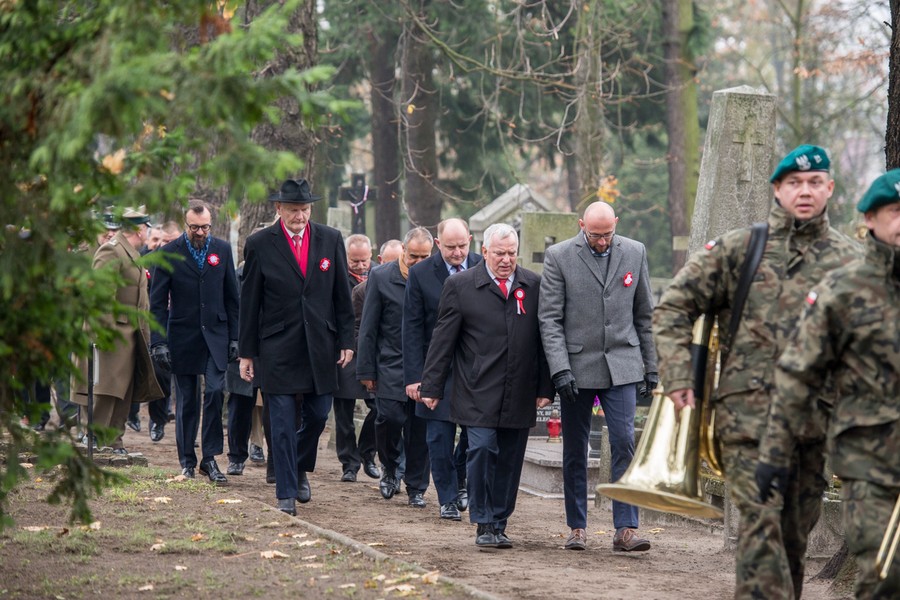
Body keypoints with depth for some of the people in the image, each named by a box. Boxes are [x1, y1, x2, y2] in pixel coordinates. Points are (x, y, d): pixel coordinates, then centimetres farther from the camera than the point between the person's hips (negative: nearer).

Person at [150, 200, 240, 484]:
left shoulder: (222, 249, 5)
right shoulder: (169, 253, -2)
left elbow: (231, 296, 9)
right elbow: (158, 302, -2)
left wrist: (234, 337, 4)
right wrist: (159, 342, -9)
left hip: (215, 335, 1)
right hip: (183, 337, -1)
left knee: (215, 392, -12)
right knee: (186, 401, 4)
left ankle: (210, 458, -4)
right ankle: (187, 462, 14)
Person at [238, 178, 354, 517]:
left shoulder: (330, 240, 3)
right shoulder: (259, 245, -4)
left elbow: (342, 295, 8)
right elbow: (250, 302, 0)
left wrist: (346, 341, 5)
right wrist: (247, 352, 0)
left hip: (320, 346, 3)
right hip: (277, 349, -3)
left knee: (318, 415, 8)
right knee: (282, 423, -2)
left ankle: (300, 468, 35)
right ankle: (287, 494, 4)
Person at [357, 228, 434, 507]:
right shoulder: (381, 277, 0)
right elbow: (368, 329, 1)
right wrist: (366, 370, -2)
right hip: (391, 365, -1)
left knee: (420, 427, 2)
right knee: (389, 417, -11)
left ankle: (416, 487, 14)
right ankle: (389, 468, 17)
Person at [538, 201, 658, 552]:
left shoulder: (634, 253, 5)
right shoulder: (559, 256, -4)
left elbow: (645, 314, 11)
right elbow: (549, 318, -6)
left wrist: (651, 366, 9)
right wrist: (560, 369, -15)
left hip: (621, 365, 1)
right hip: (576, 366, -1)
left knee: (624, 442, -8)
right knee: (575, 450, 6)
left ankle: (625, 529, -8)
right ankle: (577, 527, 16)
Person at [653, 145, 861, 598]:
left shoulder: (850, 261, 10)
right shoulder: (737, 249, 5)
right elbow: (671, 308, 5)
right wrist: (679, 377, -5)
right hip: (748, 410, -3)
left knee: (796, 531, 9)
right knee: (761, 522, -14)